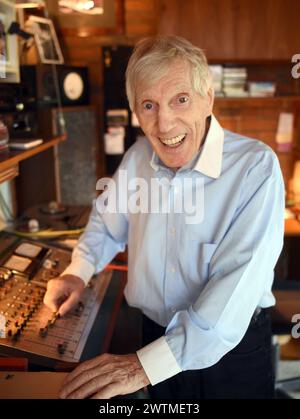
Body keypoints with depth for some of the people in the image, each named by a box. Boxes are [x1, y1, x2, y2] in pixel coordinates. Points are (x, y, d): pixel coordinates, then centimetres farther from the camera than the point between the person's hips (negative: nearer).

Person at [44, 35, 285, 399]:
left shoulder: (256, 167, -24)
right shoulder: (137, 157, -6)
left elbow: (237, 287, -31)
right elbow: (107, 219, 13)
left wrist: (147, 365, -34)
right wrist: (79, 272, -3)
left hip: (231, 351, -4)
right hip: (155, 337, 4)